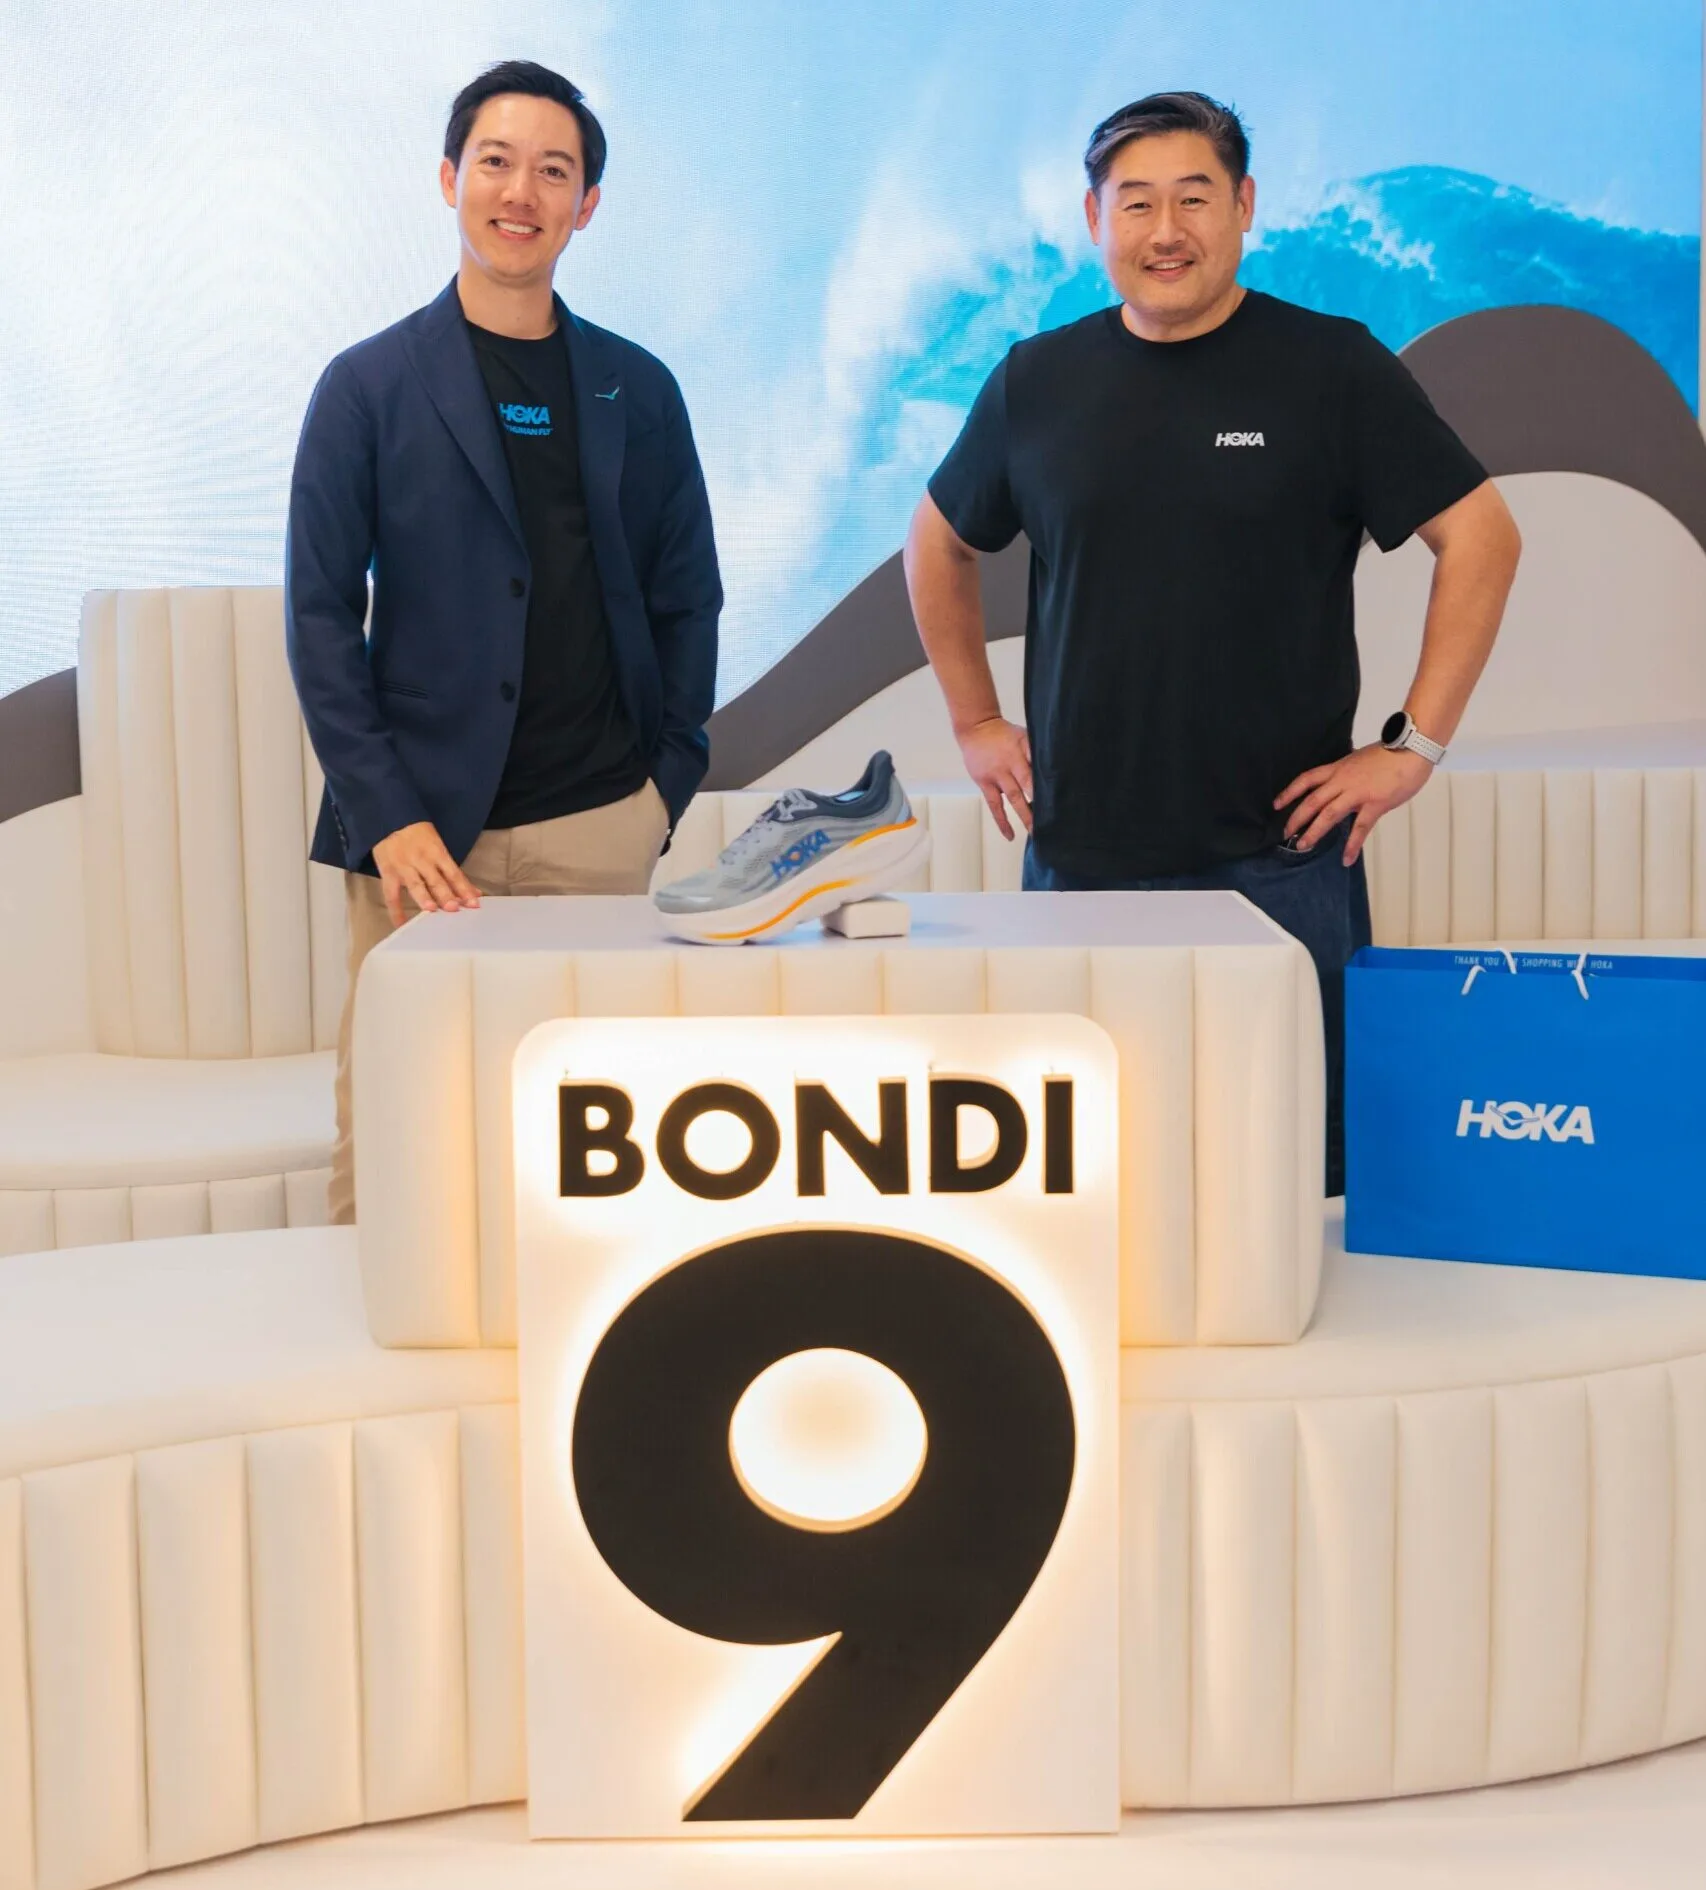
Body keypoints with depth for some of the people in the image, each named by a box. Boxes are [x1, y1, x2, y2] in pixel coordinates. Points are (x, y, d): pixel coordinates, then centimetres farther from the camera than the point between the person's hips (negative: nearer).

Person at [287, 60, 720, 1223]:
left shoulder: (638, 389, 11)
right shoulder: (370, 386, 3)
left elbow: (686, 596, 15)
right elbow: (321, 616, -1)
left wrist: (671, 778, 4)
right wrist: (388, 817, -10)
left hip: (601, 829, 2)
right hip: (425, 830, -2)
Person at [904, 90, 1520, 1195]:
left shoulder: (1331, 368, -2)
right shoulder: (1038, 382, 8)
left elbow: (1480, 536, -3)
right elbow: (941, 545, 22)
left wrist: (1415, 746, -7)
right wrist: (975, 720, 14)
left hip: (1280, 854, -2)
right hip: (1081, 850, 3)